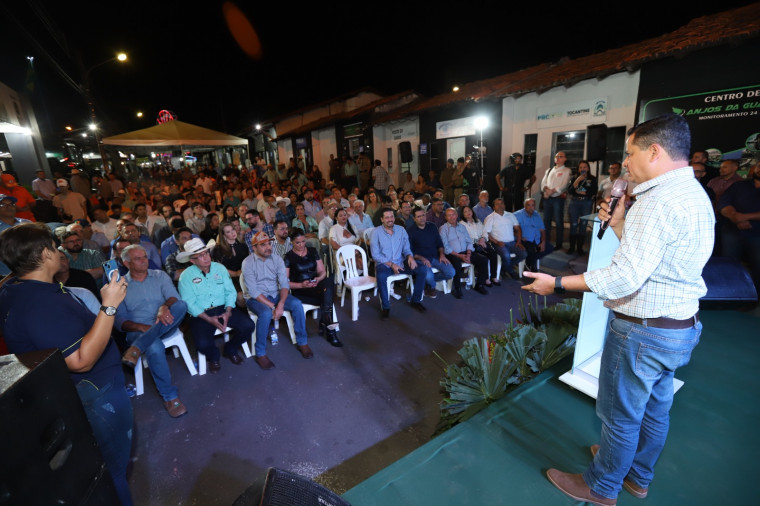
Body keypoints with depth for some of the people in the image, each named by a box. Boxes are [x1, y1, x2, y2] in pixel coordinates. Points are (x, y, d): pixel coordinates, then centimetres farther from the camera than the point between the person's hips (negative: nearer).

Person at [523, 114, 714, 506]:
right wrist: (618, 224, 7)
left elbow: (625, 278, -29)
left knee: (621, 415, 9)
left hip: (643, 331, -10)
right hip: (680, 324, 10)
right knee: (654, 409, 24)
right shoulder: (694, 194, 9)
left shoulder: (659, 200, -24)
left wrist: (557, 283, -23)